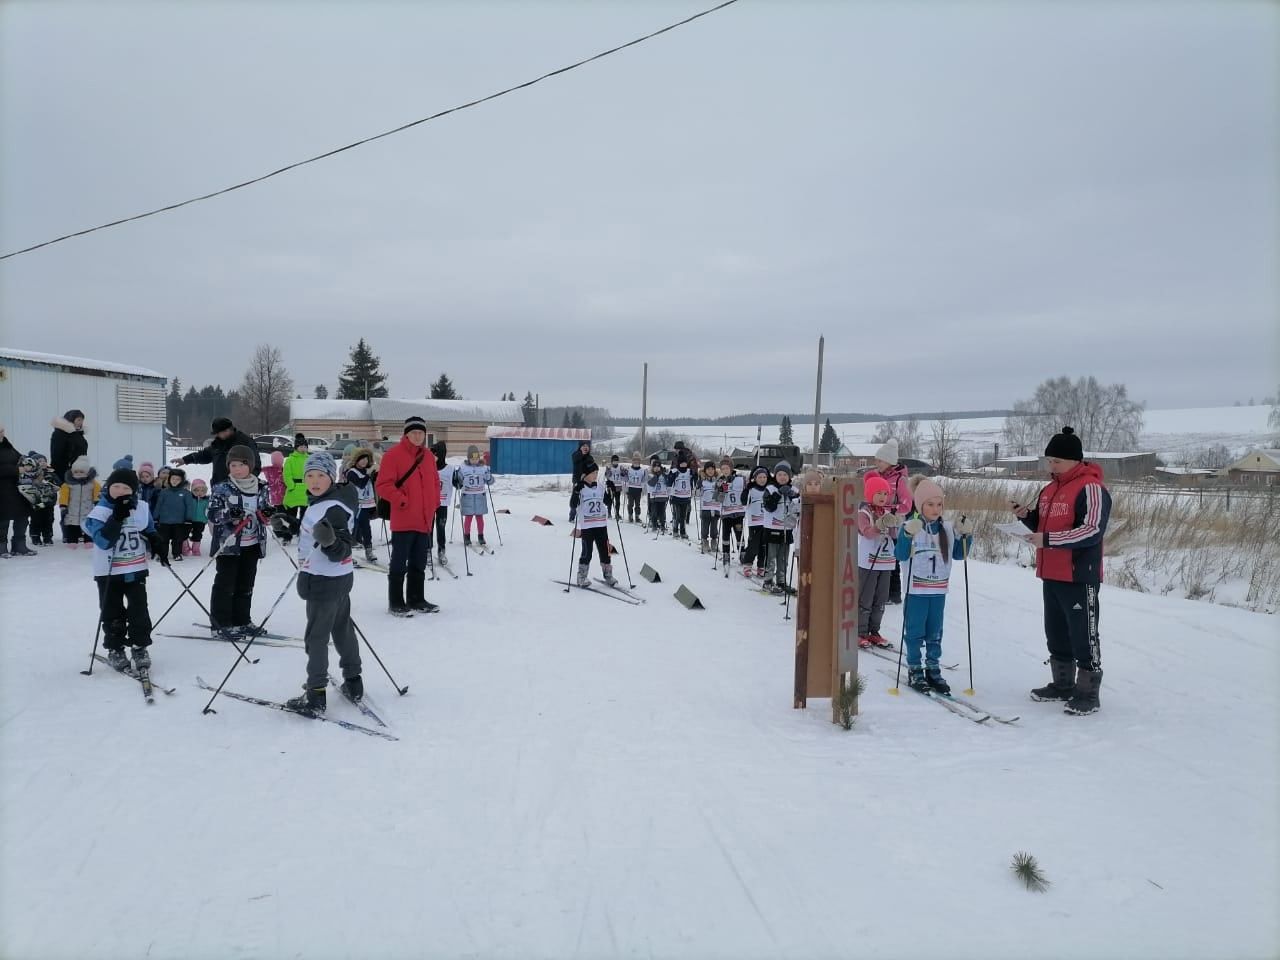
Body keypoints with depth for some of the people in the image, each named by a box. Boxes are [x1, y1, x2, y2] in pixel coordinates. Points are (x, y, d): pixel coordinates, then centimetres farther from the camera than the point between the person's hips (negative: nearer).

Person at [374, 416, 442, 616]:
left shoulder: (428, 457, 12)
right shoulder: (393, 455, -9)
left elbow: (435, 482, 22)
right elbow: (383, 485, -12)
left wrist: (434, 503, 10)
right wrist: (402, 501, -15)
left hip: (424, 519, 7)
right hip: (403, 520, -7)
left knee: (419, 564, 15)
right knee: (399, 563, 0)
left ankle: (416, 599, 25)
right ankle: (396, 602, 9)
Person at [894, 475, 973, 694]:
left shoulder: (948, 528, 6)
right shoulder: (910, 526, -9)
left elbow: (959, 554, 13)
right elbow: (901, 555, -15)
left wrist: (966, 535, -1)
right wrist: (908, 534, -29)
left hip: (939, 590, 4)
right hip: (916, 589, -4)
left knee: (935, 633, 12)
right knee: (915, 632, 3)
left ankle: (933, 670, 22)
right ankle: (915, 671, 13)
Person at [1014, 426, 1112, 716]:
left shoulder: (1091, 488, -14)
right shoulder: (1050, 489, 14)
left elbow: (1092, 531, -23)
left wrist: (1048, 540, -25)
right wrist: (1028, 516, 3)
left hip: (1080, 577, -9)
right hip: (1051, 576, 9)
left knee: (1083, 635, -1)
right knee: (1056, 633, 16)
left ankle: (1088, 692, 8)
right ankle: (1062, 684, 28)